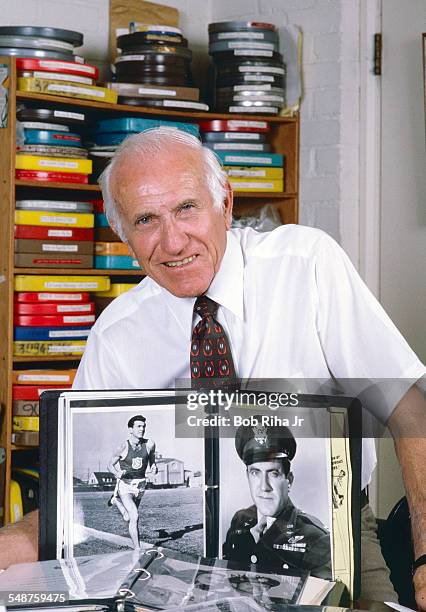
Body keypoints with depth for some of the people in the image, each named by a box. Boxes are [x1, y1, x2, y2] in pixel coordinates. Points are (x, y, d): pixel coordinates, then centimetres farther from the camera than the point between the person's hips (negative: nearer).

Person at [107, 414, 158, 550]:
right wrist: (117, 473, -24)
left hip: (140, 485, 5)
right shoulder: (124, 446, -14)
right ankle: (137, 549, -6)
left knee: (128, 518, 18)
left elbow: (152, 462, 12)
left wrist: (154, 468, -11)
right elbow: (110, 464, -3)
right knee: (134, 517, -18)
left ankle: (116, 500, 46)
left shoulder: (149, 444, -4)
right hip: (125, 484, -4)